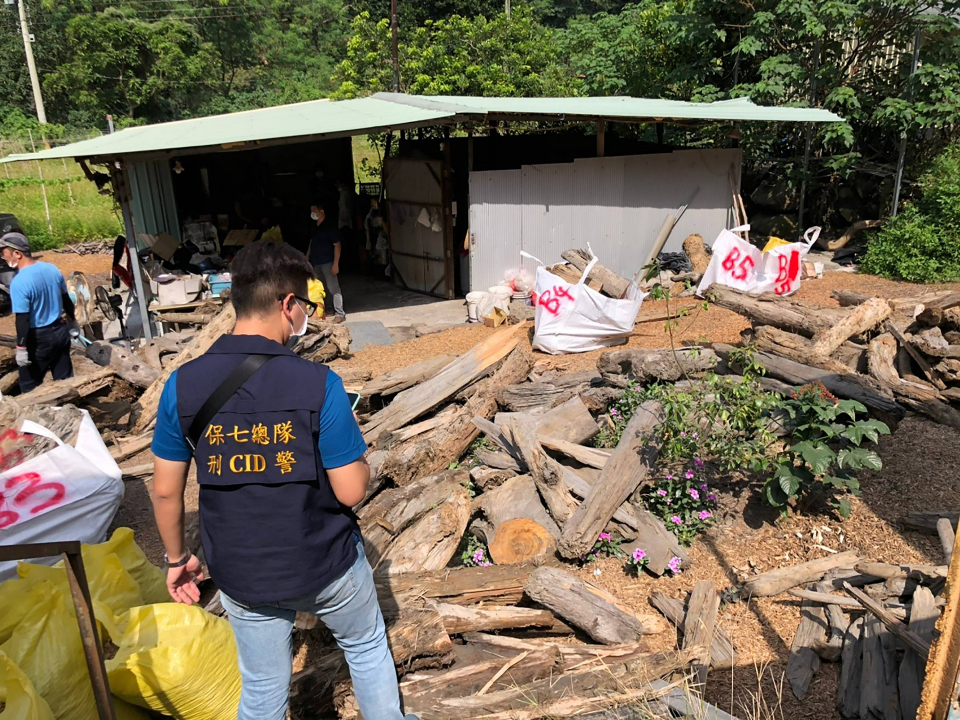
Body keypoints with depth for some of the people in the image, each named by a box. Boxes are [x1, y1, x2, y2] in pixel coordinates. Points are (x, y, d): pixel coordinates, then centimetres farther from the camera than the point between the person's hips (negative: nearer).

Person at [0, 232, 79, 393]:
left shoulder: (19, 282, -22)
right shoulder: (52, 269, -1)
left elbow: (22, 319, -21)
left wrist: (21, 348, -14)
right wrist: (73, 323, 23)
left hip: (39, 338, -7)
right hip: (60, 331, 7)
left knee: (29, 385, 9)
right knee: (65, 378, 15)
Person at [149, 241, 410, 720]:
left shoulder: (183, 385, -11)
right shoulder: (318, 384, -22)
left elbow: (166, 490, -3)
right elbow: (351, 491, -18)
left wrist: (177, 558, 12)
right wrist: (361, 461, 3)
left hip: (240, 575, 3)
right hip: (326, 564, -2)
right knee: (367, 647, 27)